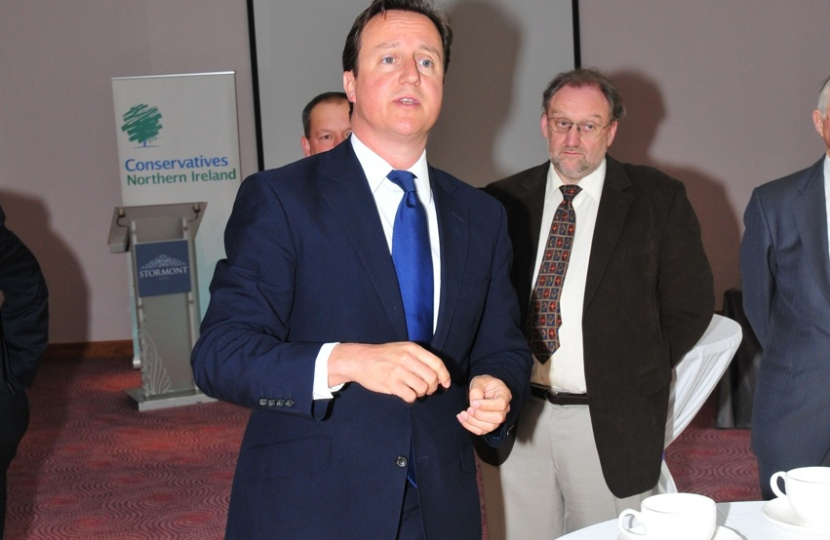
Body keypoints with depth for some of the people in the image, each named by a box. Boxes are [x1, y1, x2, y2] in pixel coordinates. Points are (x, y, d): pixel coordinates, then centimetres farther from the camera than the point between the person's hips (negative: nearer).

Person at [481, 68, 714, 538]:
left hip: (611, 423, -2)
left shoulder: (659, 199, 0)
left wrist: (635, 375, -2)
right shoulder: (503, 202, 6)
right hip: (514, 418, 2)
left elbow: (691, 304, 2)